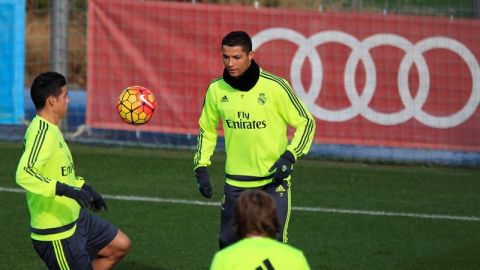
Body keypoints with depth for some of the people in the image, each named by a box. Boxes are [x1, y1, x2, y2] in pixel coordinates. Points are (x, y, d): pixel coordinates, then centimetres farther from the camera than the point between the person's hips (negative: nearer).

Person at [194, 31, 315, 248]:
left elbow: (306, 122, -4)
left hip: (273, 180, -4)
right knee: (228, 245, 9)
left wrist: (290, 156, -16)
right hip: (235, 182, 4)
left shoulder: (275, 86, -13)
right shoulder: (216, 89, -1)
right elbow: (207, 129, 15)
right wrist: (201, 166, 6)